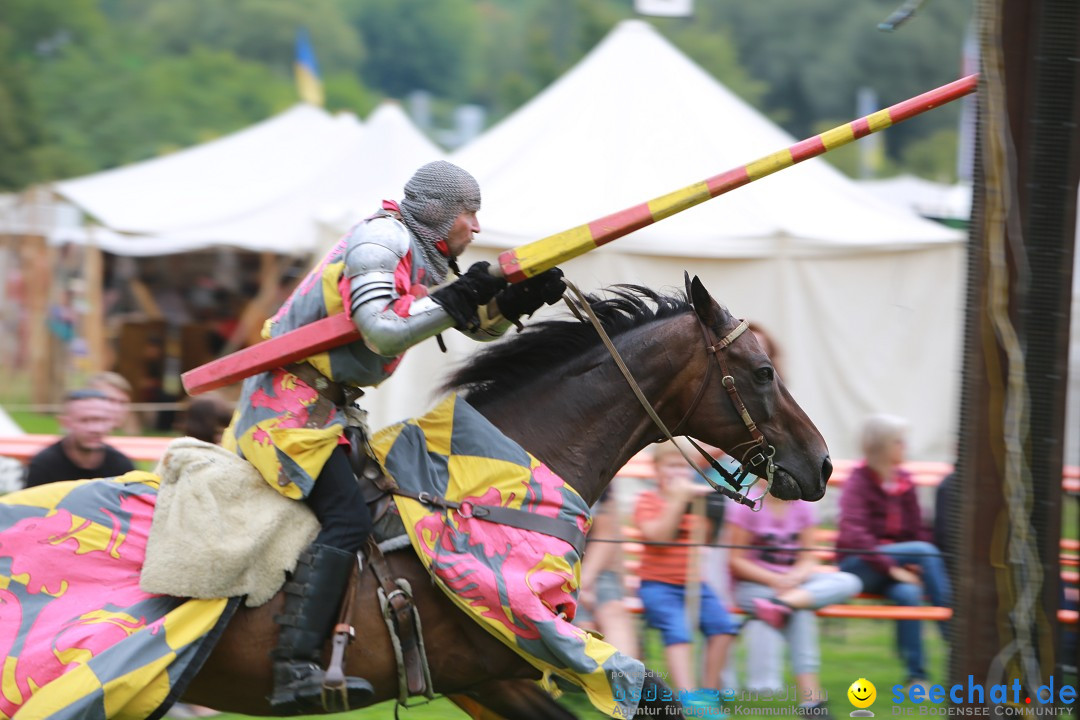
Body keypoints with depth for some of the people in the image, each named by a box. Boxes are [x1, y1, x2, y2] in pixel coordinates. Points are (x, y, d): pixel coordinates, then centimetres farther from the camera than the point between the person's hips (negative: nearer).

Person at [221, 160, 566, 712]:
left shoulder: (425, 261, 16)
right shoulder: (380, 242, -13)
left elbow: (481, 325, 17)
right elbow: (382, 332, -24)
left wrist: (518, 300, -2)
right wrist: (453, 303, -20)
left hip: (321, 402, 11)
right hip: (291, 401, -11)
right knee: (346, 519, -22)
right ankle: (295, 672, -30)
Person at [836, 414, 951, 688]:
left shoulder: (904, 481, 9)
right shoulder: (859, 481, -8)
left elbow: (917, 530, 11)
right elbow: (853, 534, -20)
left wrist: (915, 566, -9)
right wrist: (892, 568, -27)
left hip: (898, 564, 4)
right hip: (859, 566, -4)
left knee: (908, 593, -33)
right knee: (925, 550, -29)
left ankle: (916, 674, -29)